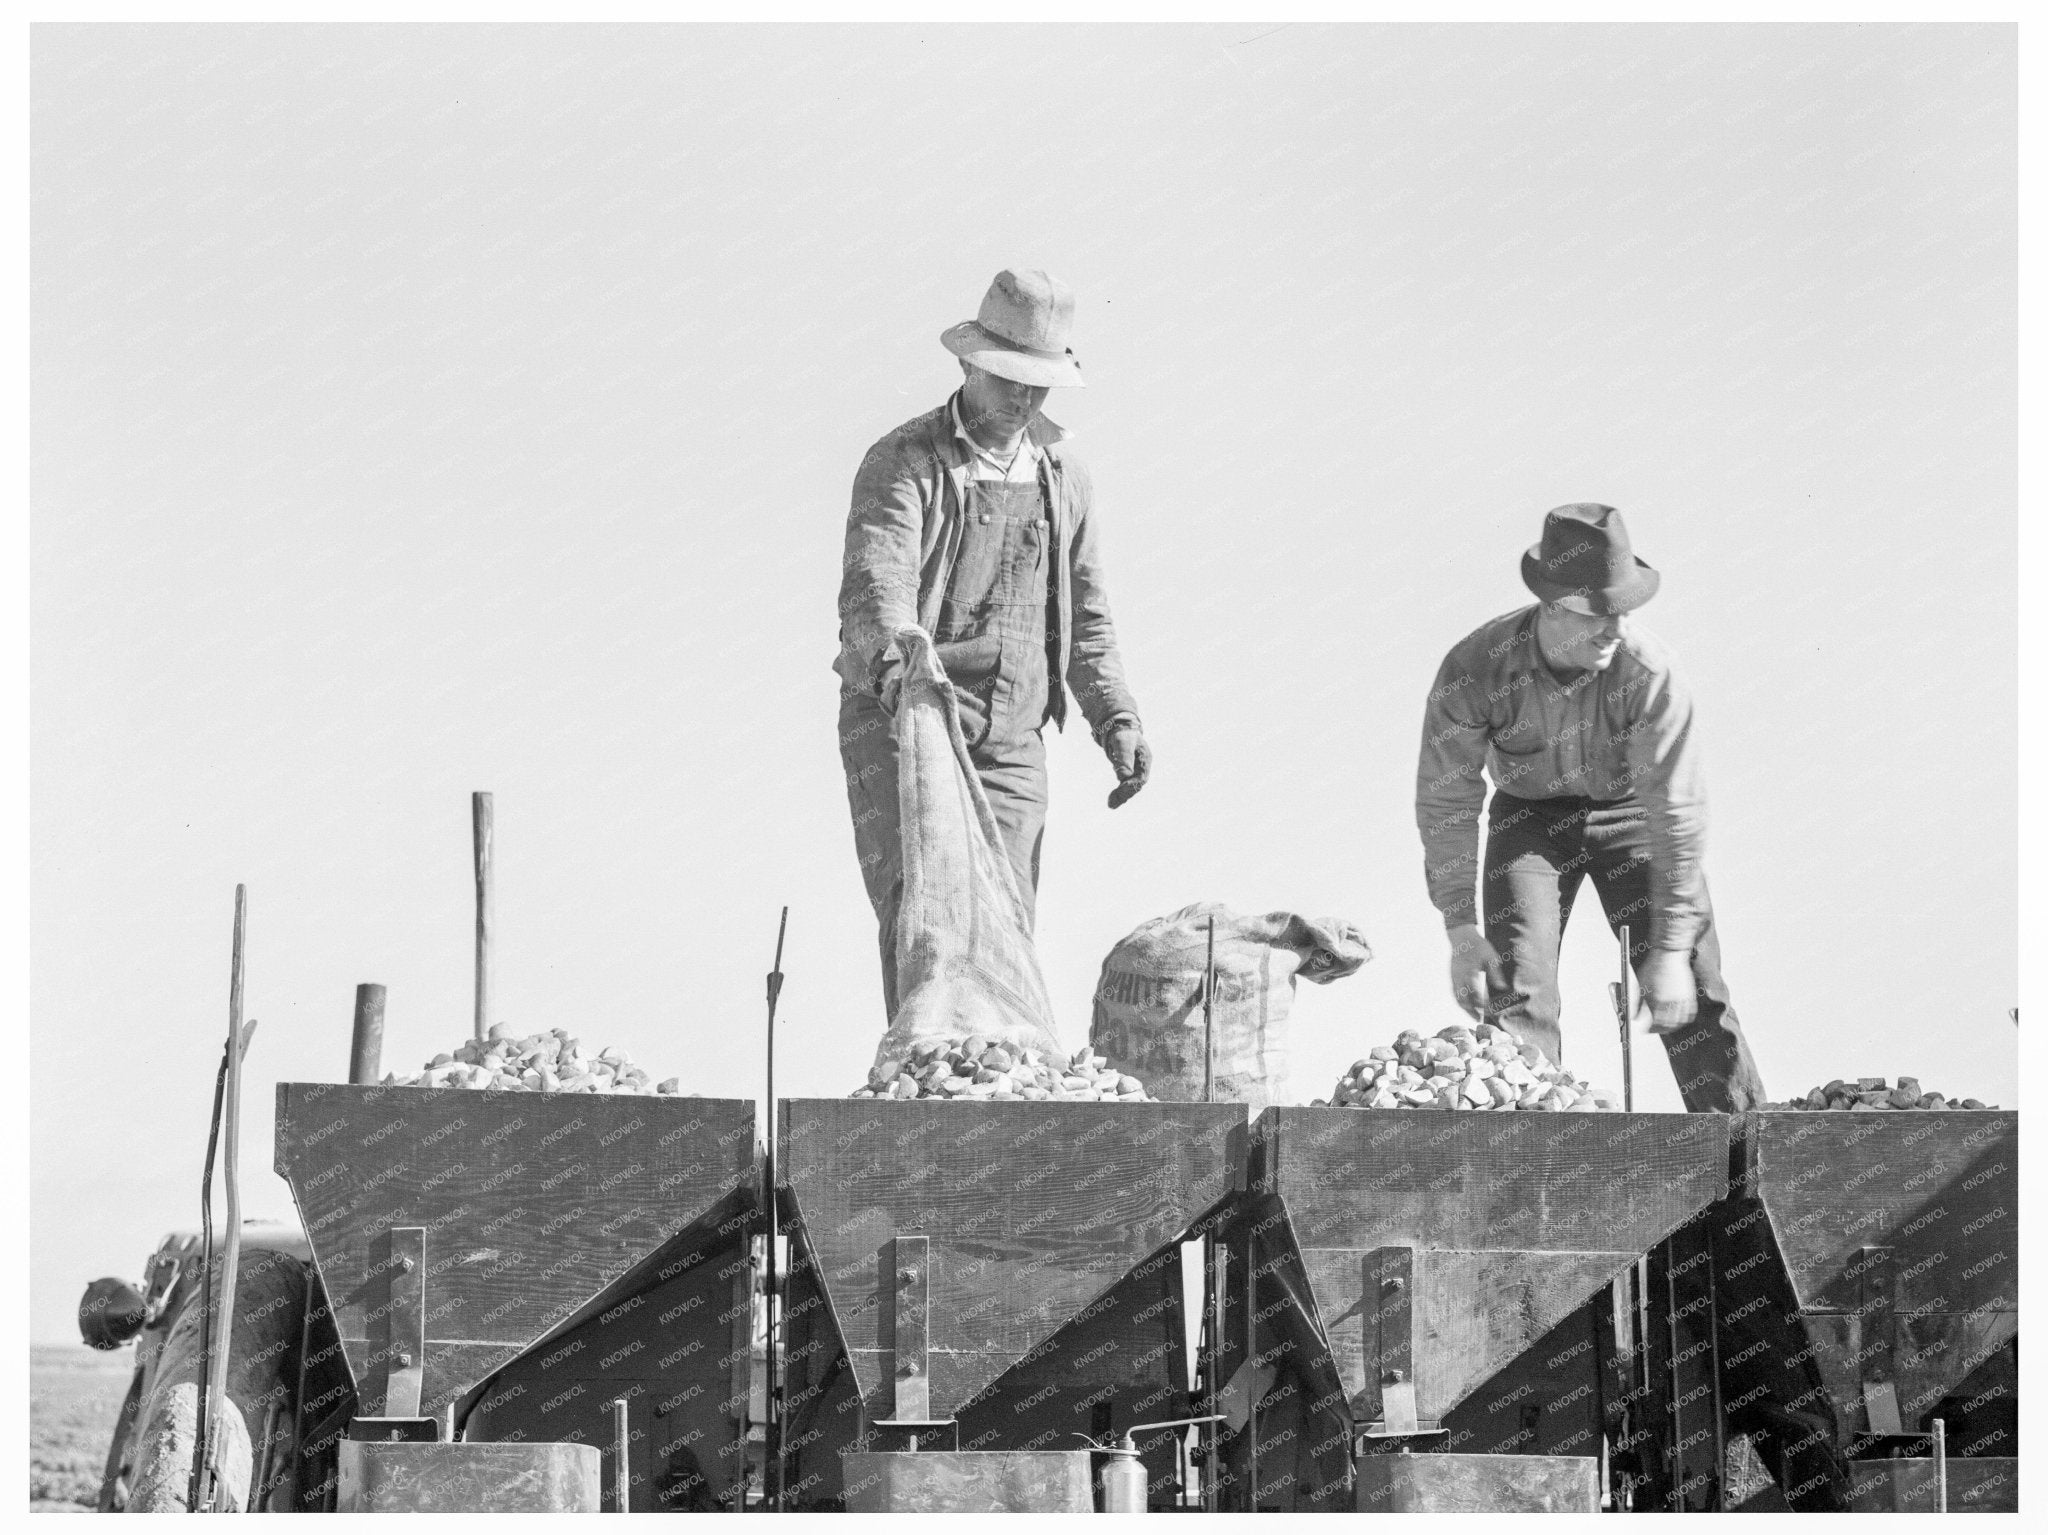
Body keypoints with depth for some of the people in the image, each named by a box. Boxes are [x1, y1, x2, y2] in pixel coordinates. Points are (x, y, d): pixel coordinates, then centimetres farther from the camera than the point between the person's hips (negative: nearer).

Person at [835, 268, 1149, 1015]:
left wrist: (1116, 718, 8)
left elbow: (1085, 616, 21)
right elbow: (875, 587, -24)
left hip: (1010, 743, 5)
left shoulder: (1062, 474, 13)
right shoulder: (904, 464, -6)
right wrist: (899, 667, -44)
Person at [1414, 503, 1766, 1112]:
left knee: (1690, 991, -7)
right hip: (1529, 815, 1)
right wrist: (1460, 929, -18)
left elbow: (1677, 809, -25)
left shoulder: (1646, 669, -30)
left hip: (1628, 811, -1)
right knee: (1518, 987, -14)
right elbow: (1447, 800, -15)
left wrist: (1672, 947, -24)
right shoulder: (1474, 670, -27)